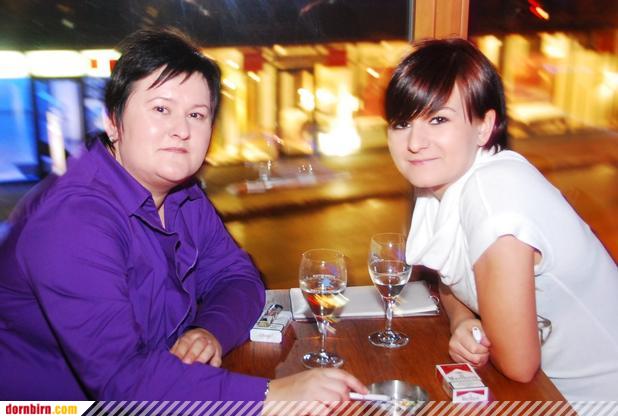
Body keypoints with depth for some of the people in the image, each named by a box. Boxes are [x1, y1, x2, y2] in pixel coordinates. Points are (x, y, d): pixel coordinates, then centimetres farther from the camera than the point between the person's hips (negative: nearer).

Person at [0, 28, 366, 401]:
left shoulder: (184, 194, -1)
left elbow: (236, 277, 4)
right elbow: (119, 378, -31)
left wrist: (213, 331, -17)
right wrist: (272, 394, -35)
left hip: (156, 392, 6)